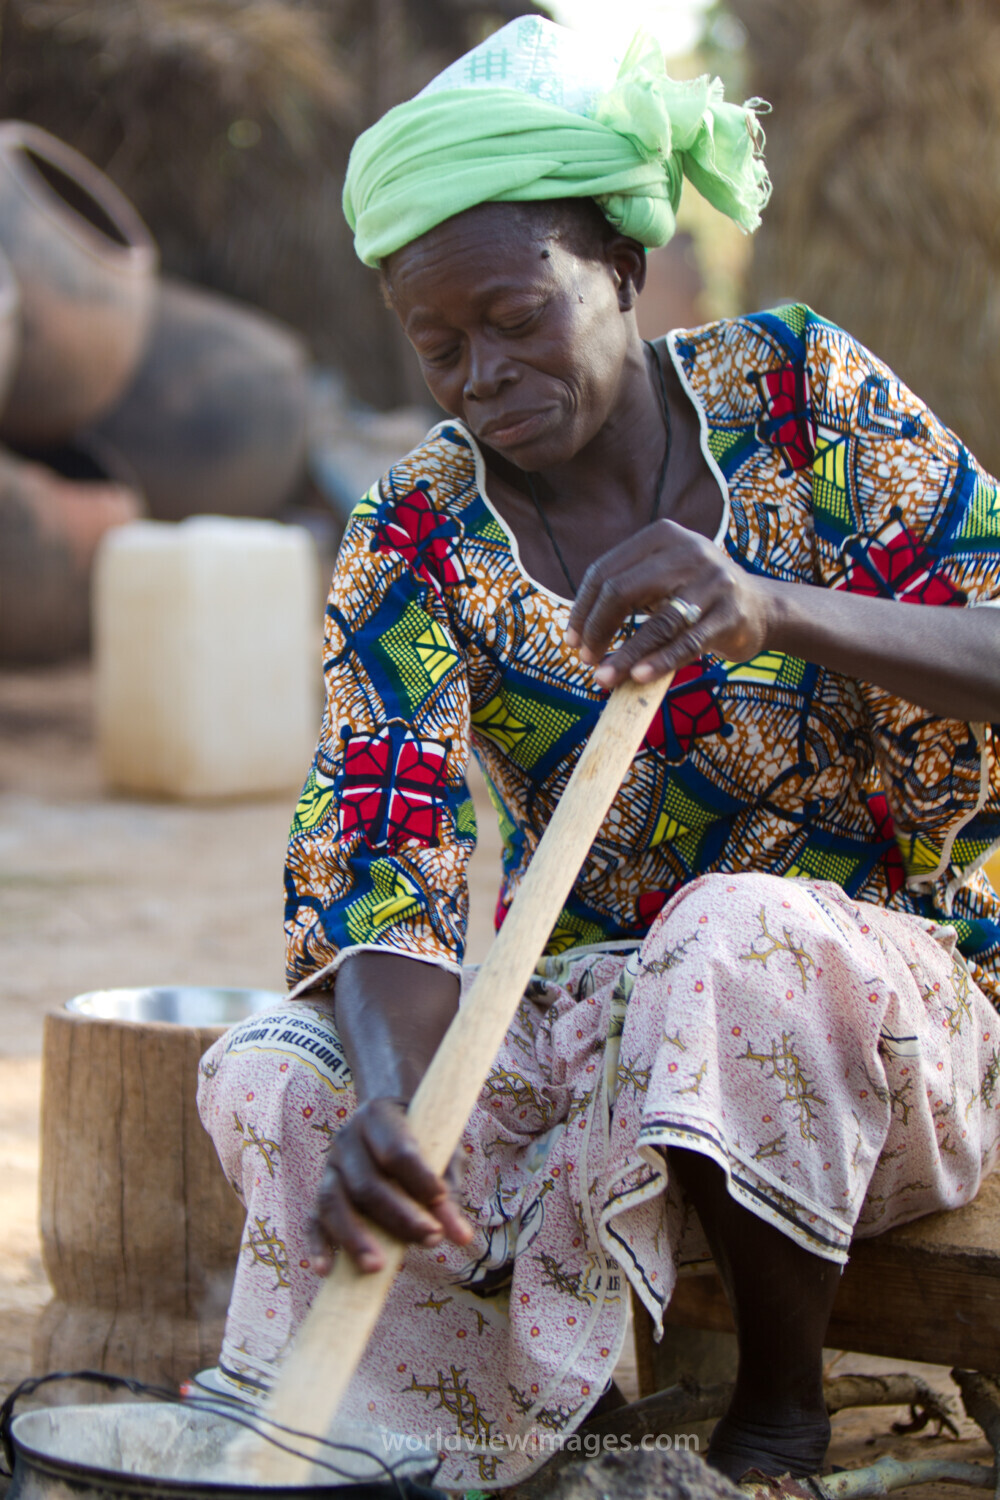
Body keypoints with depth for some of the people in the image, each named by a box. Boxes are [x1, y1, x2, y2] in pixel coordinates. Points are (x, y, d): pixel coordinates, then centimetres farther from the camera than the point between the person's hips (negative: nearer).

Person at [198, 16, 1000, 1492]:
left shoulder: (800, 392, -6)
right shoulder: (417, 542, -5)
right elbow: (382, 867, -17)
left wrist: (772, 607, -35)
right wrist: (390, 1093, -40)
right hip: (591, 1029, 2)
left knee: (735, 939, -36)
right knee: (277, 1077, -23)